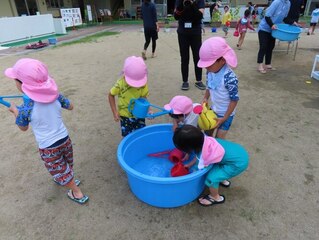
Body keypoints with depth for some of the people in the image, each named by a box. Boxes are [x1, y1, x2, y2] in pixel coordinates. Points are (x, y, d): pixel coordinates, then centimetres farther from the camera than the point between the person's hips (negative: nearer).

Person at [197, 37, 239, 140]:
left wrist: (224, 118, -20)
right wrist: (205, 98, -8)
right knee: (207, 134, 19)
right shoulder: (210, 72, -11)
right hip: (213, 109, 7)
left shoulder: (229, 77, -32)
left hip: (225, 114, -7)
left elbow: (234, 100, -24)